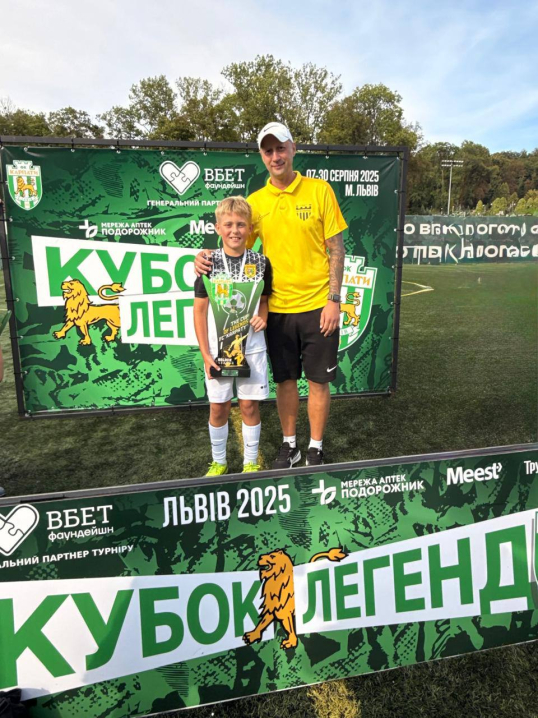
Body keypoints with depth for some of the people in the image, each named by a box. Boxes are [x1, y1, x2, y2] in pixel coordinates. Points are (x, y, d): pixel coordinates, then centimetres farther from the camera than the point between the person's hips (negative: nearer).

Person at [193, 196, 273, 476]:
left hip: (252, 347, 1)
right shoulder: (209, 262, -4)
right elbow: (200, 310, -2)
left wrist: (263, 318, -10)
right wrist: (205, 353, -6)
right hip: (218, 348, 0)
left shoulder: (260, 262, 0)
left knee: (250, 406, 7)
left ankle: (250, 462, 27)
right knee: (218, 408, 10)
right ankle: (218, 462, 30)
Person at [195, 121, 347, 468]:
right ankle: (290, 444, 30)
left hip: (318, 306, -2)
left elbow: (336, 248, -3)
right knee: (285, 380, 12)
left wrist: (334, 300, -9)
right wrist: (208, 257, -12)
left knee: (318, 381, 7)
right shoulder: (255, 201, 4)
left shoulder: (320, 190, -2)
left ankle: (316, 448, 25)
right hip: (276, 308, 2)